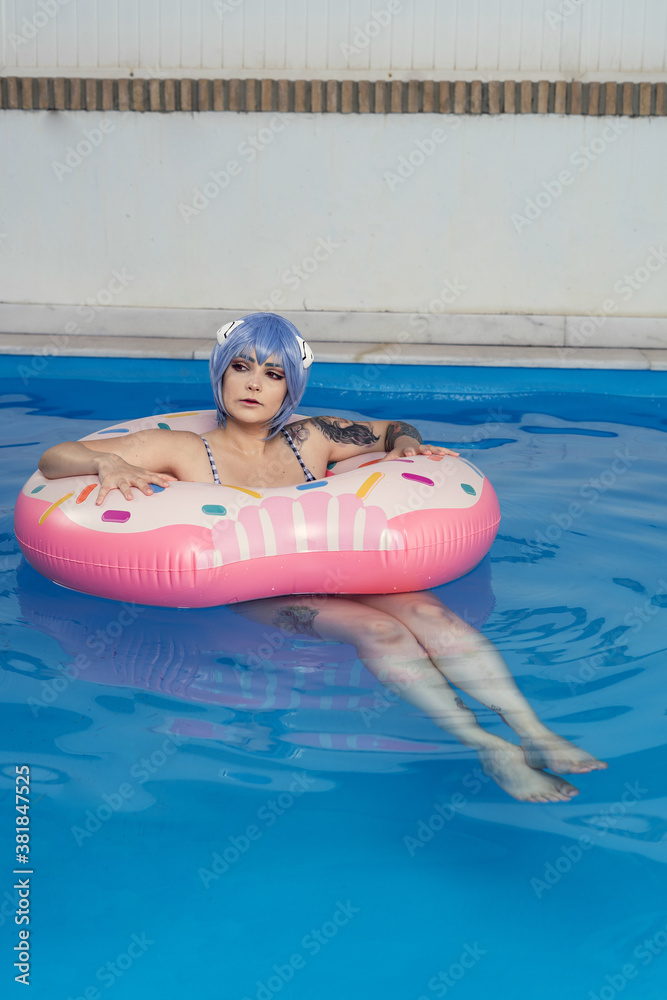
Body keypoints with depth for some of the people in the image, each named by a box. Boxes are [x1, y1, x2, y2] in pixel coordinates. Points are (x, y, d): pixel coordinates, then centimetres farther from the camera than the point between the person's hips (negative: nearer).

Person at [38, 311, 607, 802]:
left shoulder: (312, 439, 17)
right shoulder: (184, 450, 7)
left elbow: (395, 430, 32)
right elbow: (53, 458, 5)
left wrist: (406, 448, 8)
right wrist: (107, 463, -17)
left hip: (336, 570, 4)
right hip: (252, 594, -4)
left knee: (429, 612, -26)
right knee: (377, 629, -31)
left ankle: (535, 732, -36)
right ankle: (487, 749, -40)